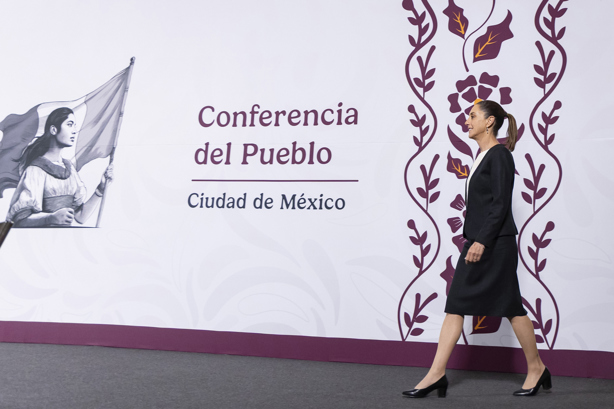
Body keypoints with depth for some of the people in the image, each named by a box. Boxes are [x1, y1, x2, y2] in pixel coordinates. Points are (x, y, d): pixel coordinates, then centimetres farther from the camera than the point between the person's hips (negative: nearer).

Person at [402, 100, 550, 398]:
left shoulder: (499, 155, -11)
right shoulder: (482, 155, 17)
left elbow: (500, 204, -17)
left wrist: (482, 241, -22)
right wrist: (474, 240, 20)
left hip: (495, 244, -9)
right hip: (477, 241, 9)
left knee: (510, 306, 2)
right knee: (455, 305, 3)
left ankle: (536, 368, 20)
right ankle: (437, 374, 5)